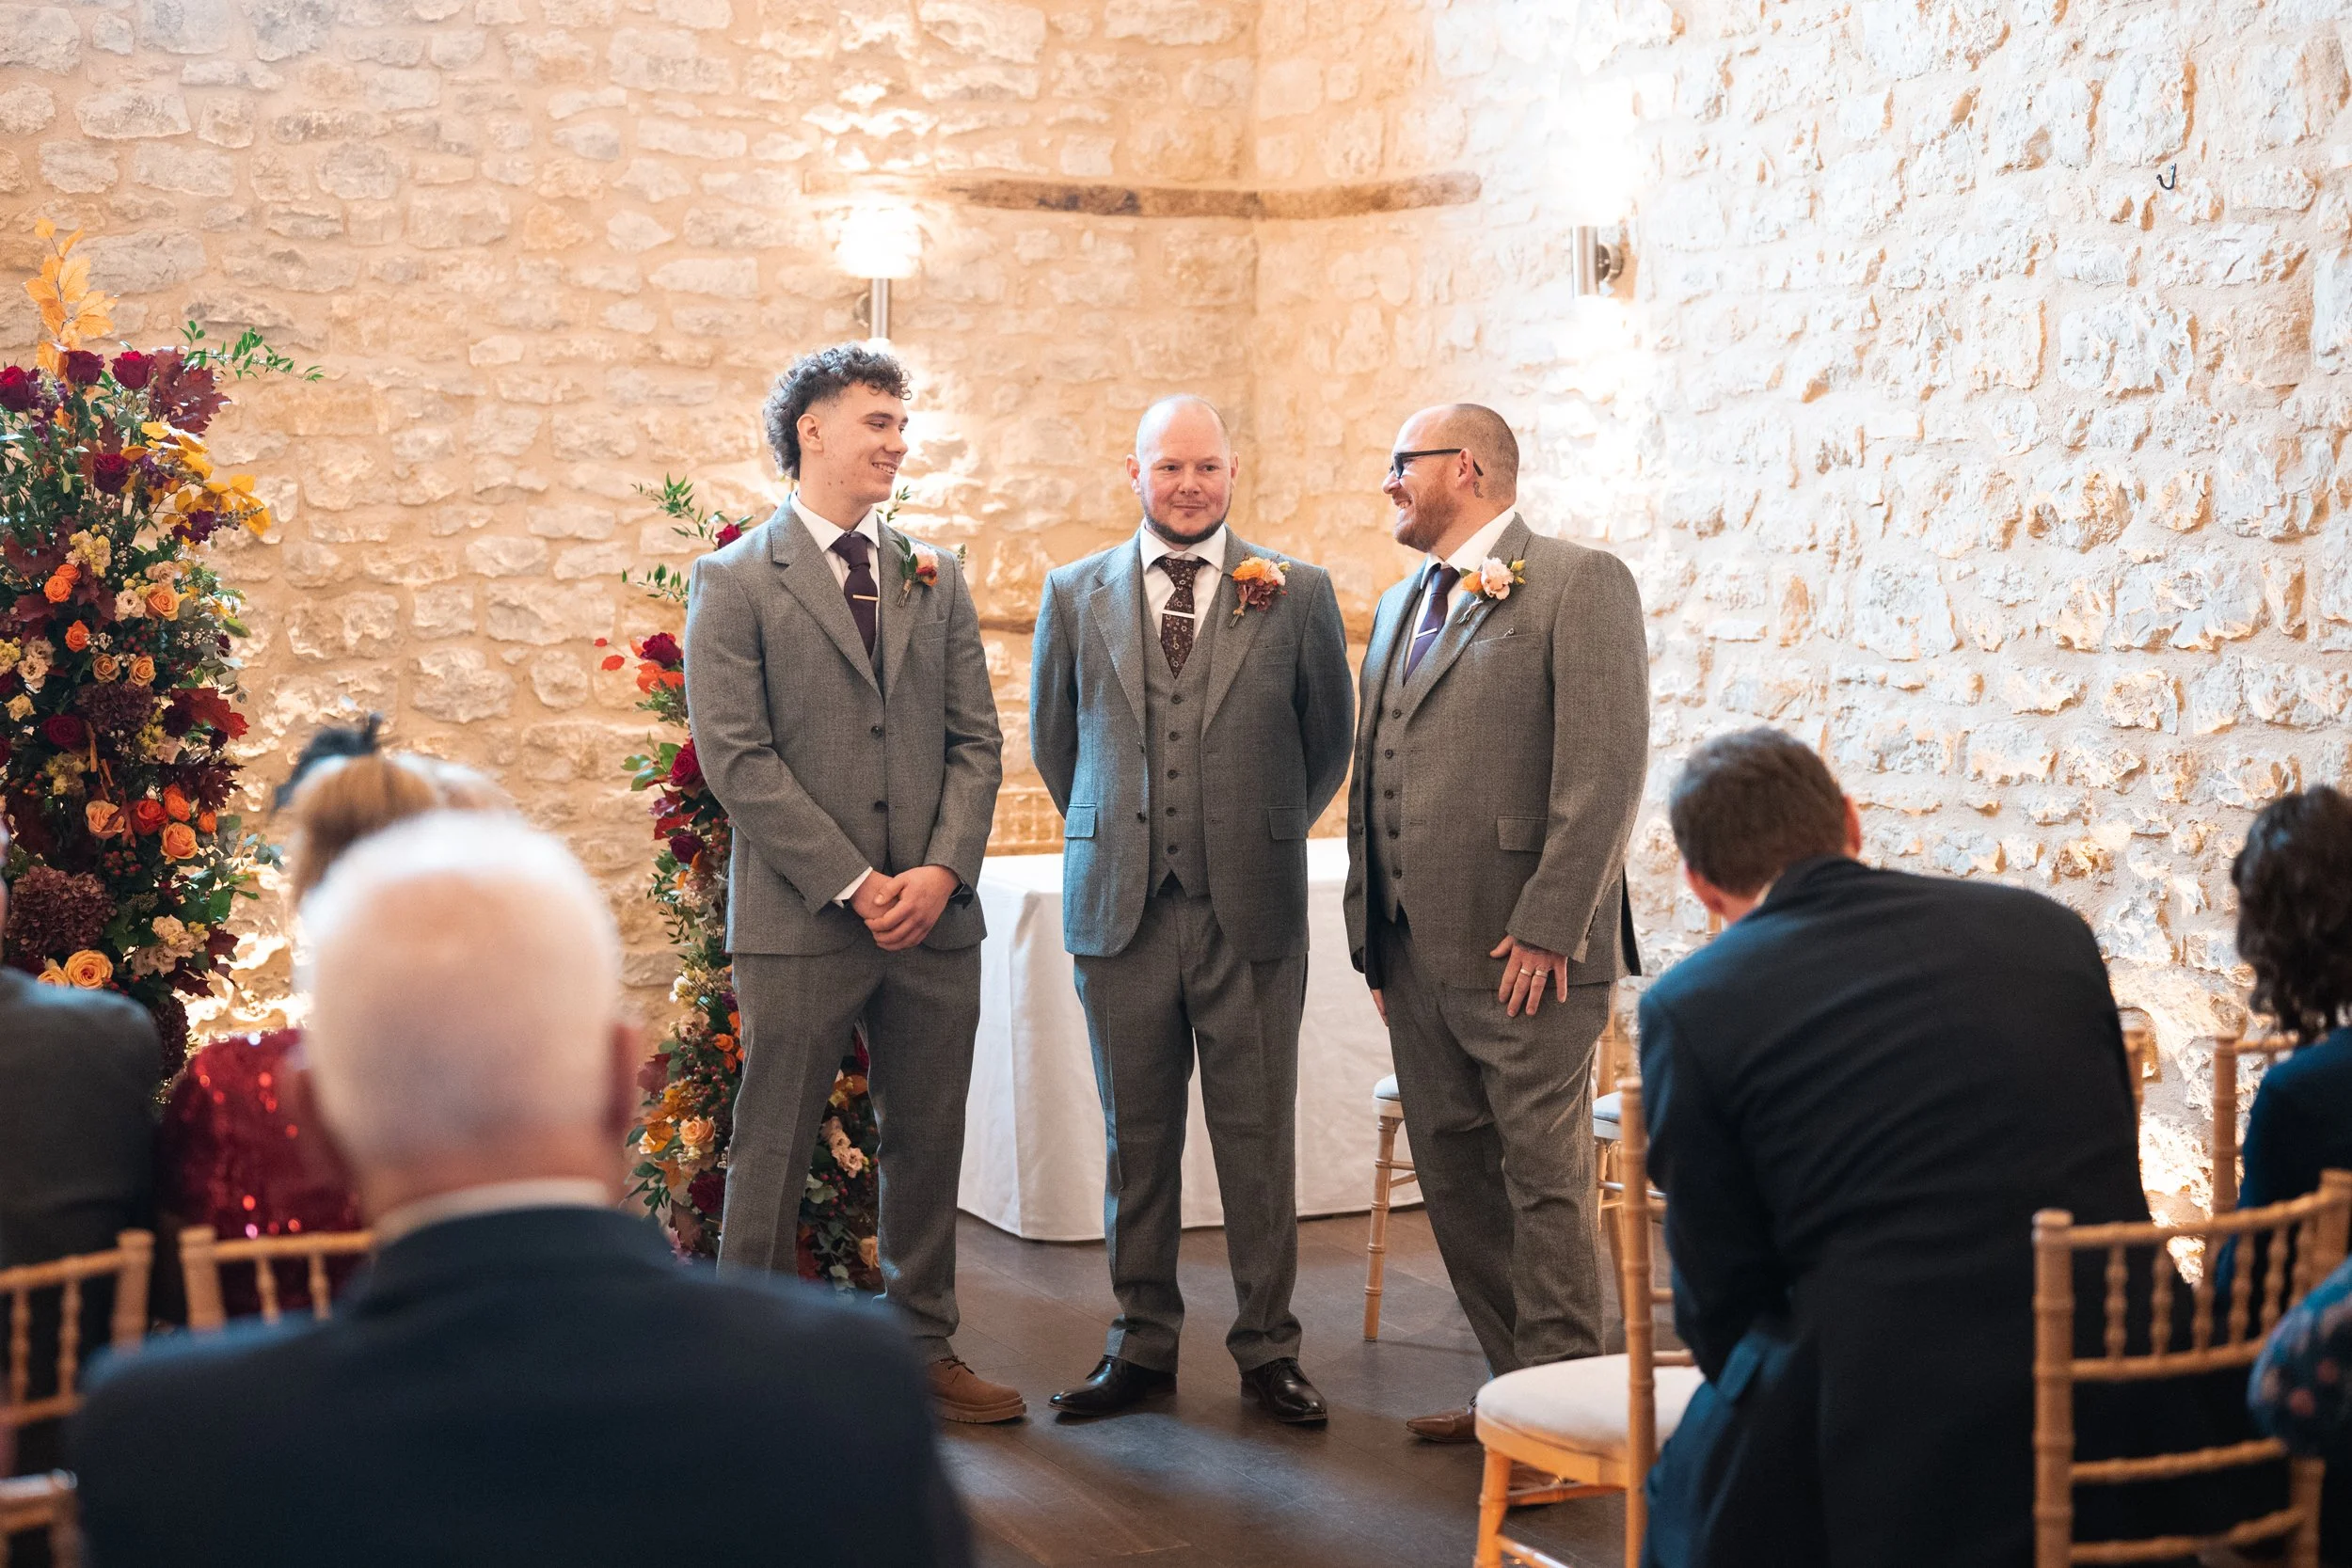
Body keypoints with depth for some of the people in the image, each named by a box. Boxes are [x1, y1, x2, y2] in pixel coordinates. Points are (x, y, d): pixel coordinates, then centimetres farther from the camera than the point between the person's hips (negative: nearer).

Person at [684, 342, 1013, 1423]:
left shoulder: (935, 580, 13)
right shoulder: (737, 581, -2)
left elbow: (976, 741, 10)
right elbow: (736, 758, -9)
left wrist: (943, 869, -6)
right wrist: (853, 884, -13)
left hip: (935, 916, 5)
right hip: (799, 919, -4)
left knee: (926, 1143, 11)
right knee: (772, 1152, 2)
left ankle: (924, 1349, 24)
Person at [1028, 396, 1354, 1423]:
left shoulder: (1297, 594, 2)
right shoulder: (1076, 596, 6)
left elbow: (1328, 740, 13)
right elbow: (1053, 739, 18)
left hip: (1251, 913, -1)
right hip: (1120, 910, 1)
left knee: (1258, 1141, 4)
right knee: (1136, 1138, 8)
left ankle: (1267, 1349, 16)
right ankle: (1142, 1345, 20)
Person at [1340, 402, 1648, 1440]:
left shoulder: (1579, 583, -6)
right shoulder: (1402, 606, 20)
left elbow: (1607, 766, -14)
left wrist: (1547, 928, -18)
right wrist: (1374, 938, 15)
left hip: (1524, 953, -8)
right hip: (1416, 954, 8)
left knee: (1544, 1179, -3)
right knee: (1454, 1172, 12)